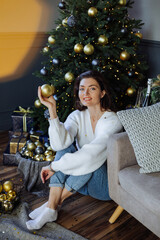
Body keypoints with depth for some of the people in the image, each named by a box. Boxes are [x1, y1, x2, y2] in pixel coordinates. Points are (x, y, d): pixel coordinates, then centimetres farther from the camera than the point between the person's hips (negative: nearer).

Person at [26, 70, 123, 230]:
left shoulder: (112, 121, -20)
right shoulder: (77, 116, -4)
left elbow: (90, 154, -30)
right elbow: (59, 144, -23)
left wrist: (54, 166, -25)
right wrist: (52, 109, -30)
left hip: (107, 184, -4)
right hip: (81, 179, 5)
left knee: (91, 160, -33)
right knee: (65, 149, -21)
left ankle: (56, 202, -18)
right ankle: (50, 209, -24)